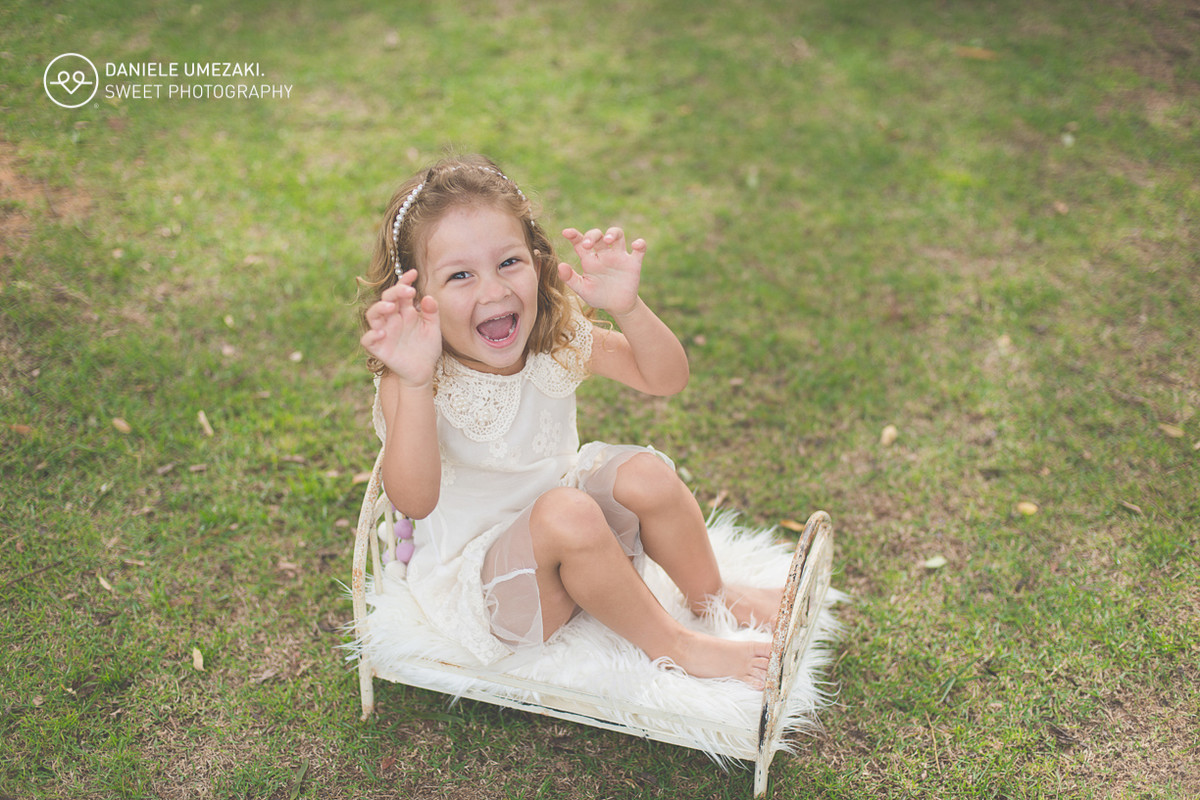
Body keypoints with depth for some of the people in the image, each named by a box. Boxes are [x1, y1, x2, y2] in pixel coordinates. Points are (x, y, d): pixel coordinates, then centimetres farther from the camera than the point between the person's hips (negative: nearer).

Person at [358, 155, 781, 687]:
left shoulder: (561, 341, -9)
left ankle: (713, 597, 13)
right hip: (474, 576, -5)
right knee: (565, 516, -32)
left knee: (647, 475, -15)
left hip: (567, 545, 6)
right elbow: (414, 500, -38)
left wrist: (627, 309, -31)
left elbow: (666, 379, -12)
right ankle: (671, 645, -10)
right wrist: (414, 385, -53)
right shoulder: (413, 385, -24)